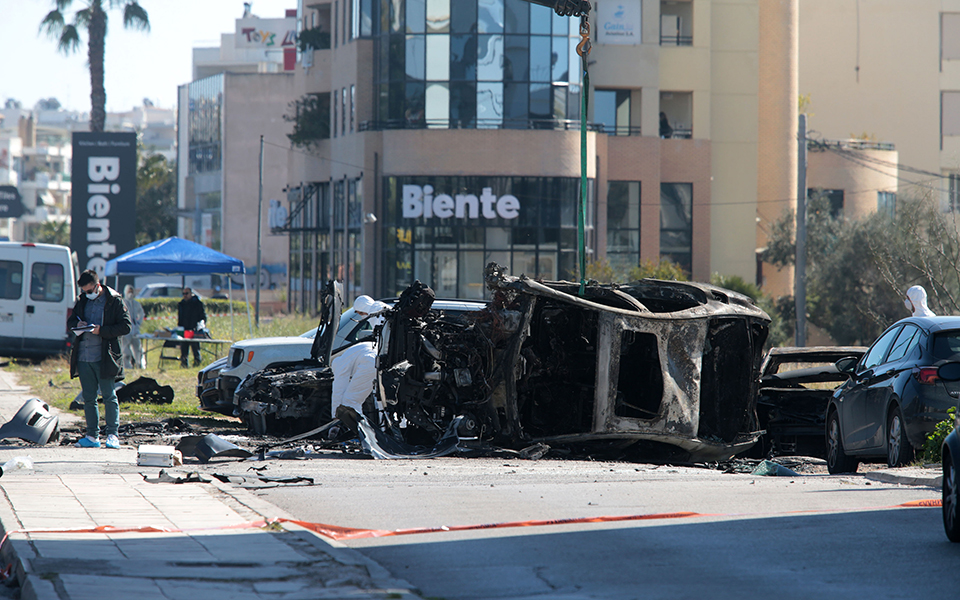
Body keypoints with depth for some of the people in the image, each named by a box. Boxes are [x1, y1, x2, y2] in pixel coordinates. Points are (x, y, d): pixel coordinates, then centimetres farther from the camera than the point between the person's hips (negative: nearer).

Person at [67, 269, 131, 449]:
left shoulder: (114, 301, -4)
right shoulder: (82, 300, 14)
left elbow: (125, 326, -8)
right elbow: (70, 321, 23)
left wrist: (101, 330, -17)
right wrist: (77, 323, -2)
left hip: (104, 358, -6)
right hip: (83, 357, 6)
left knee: (109, 397, -4)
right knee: (88, 398, 7)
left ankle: (112, 434, 0)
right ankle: (92, 436, 12)